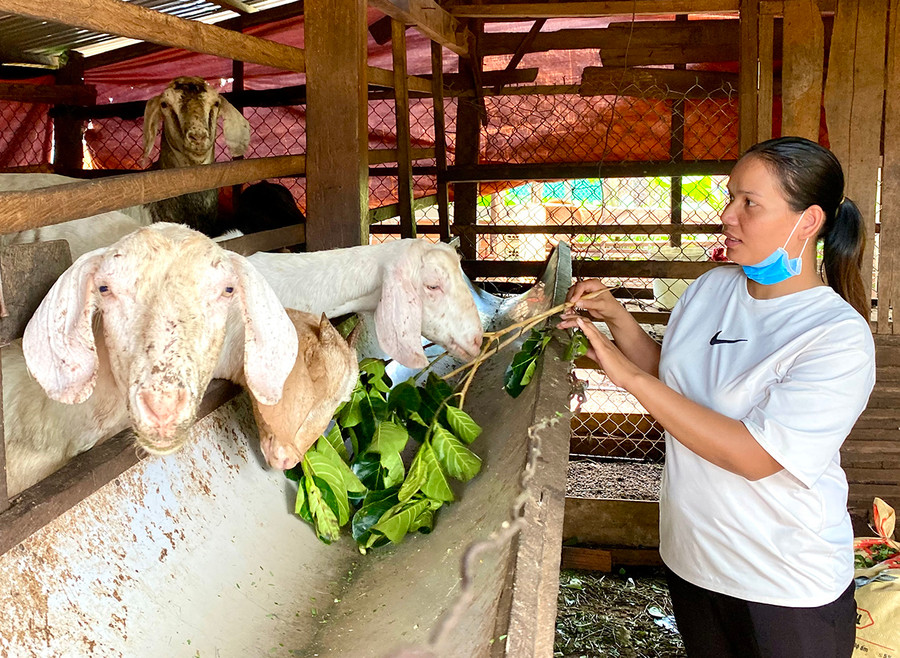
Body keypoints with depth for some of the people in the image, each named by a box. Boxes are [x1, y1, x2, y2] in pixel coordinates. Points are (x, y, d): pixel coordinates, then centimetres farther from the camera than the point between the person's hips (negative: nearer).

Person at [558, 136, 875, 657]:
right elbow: (669, 377, 12)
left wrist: (627, 374, -27)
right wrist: (617, 318, -6)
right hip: (692, 557, 6)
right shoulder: (712, 287, -2)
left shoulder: (841, 337, -21)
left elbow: (754, 456, -28)